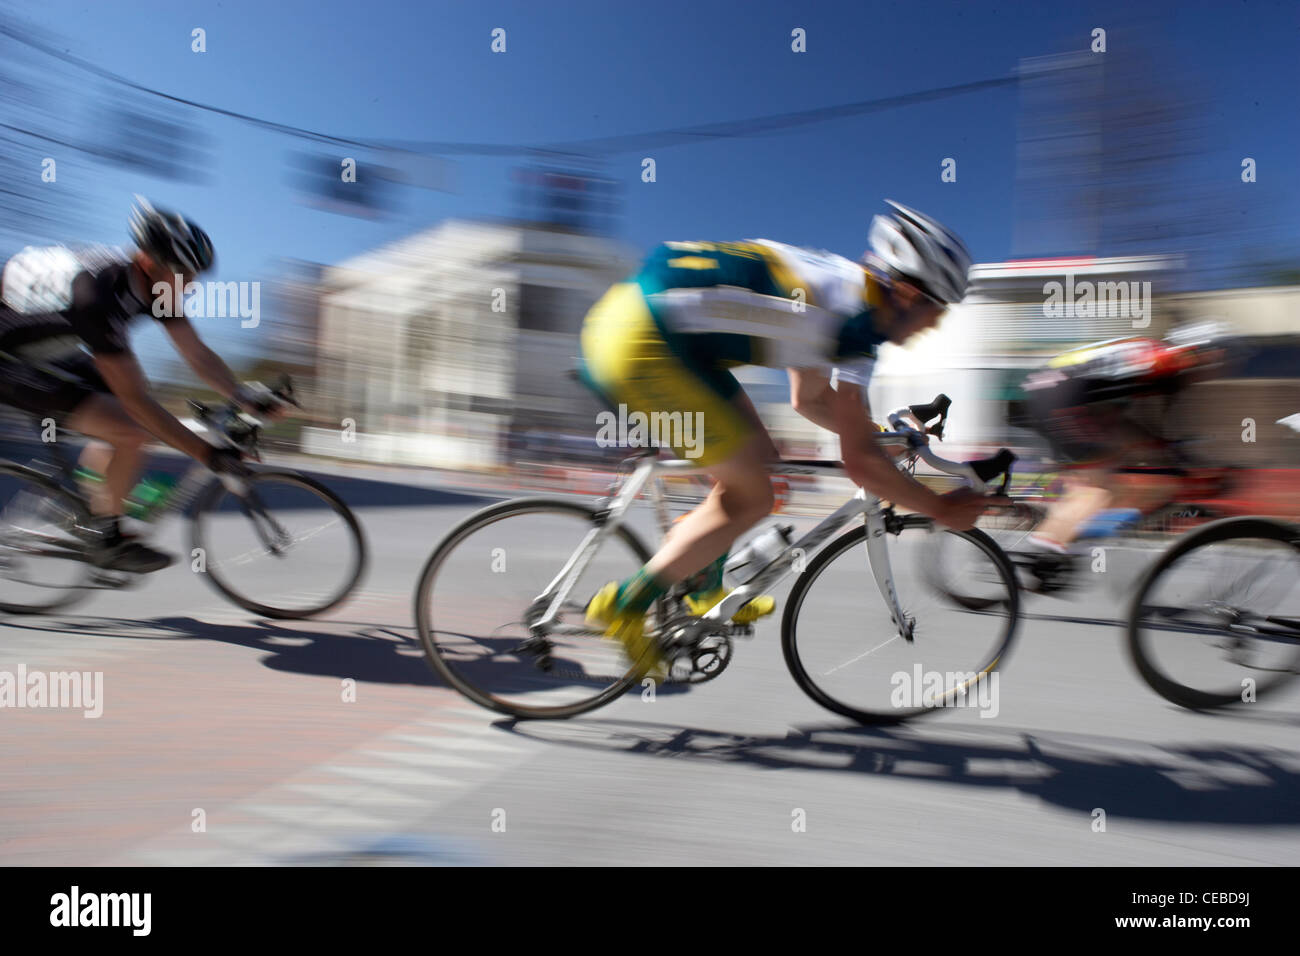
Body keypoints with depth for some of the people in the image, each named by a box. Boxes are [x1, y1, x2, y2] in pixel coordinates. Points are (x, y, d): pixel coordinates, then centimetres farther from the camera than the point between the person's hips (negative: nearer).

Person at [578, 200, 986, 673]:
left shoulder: (833, 281, 18)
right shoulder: (855, 315, -10)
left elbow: (808, 398, 30)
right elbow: (860, 463, -10)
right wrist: (940, 509, 4)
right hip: (642, 342, -10)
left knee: (756, 455, 16)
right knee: (752, 498, -3)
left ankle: (704, 592, 28)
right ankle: (624, 605, 5)